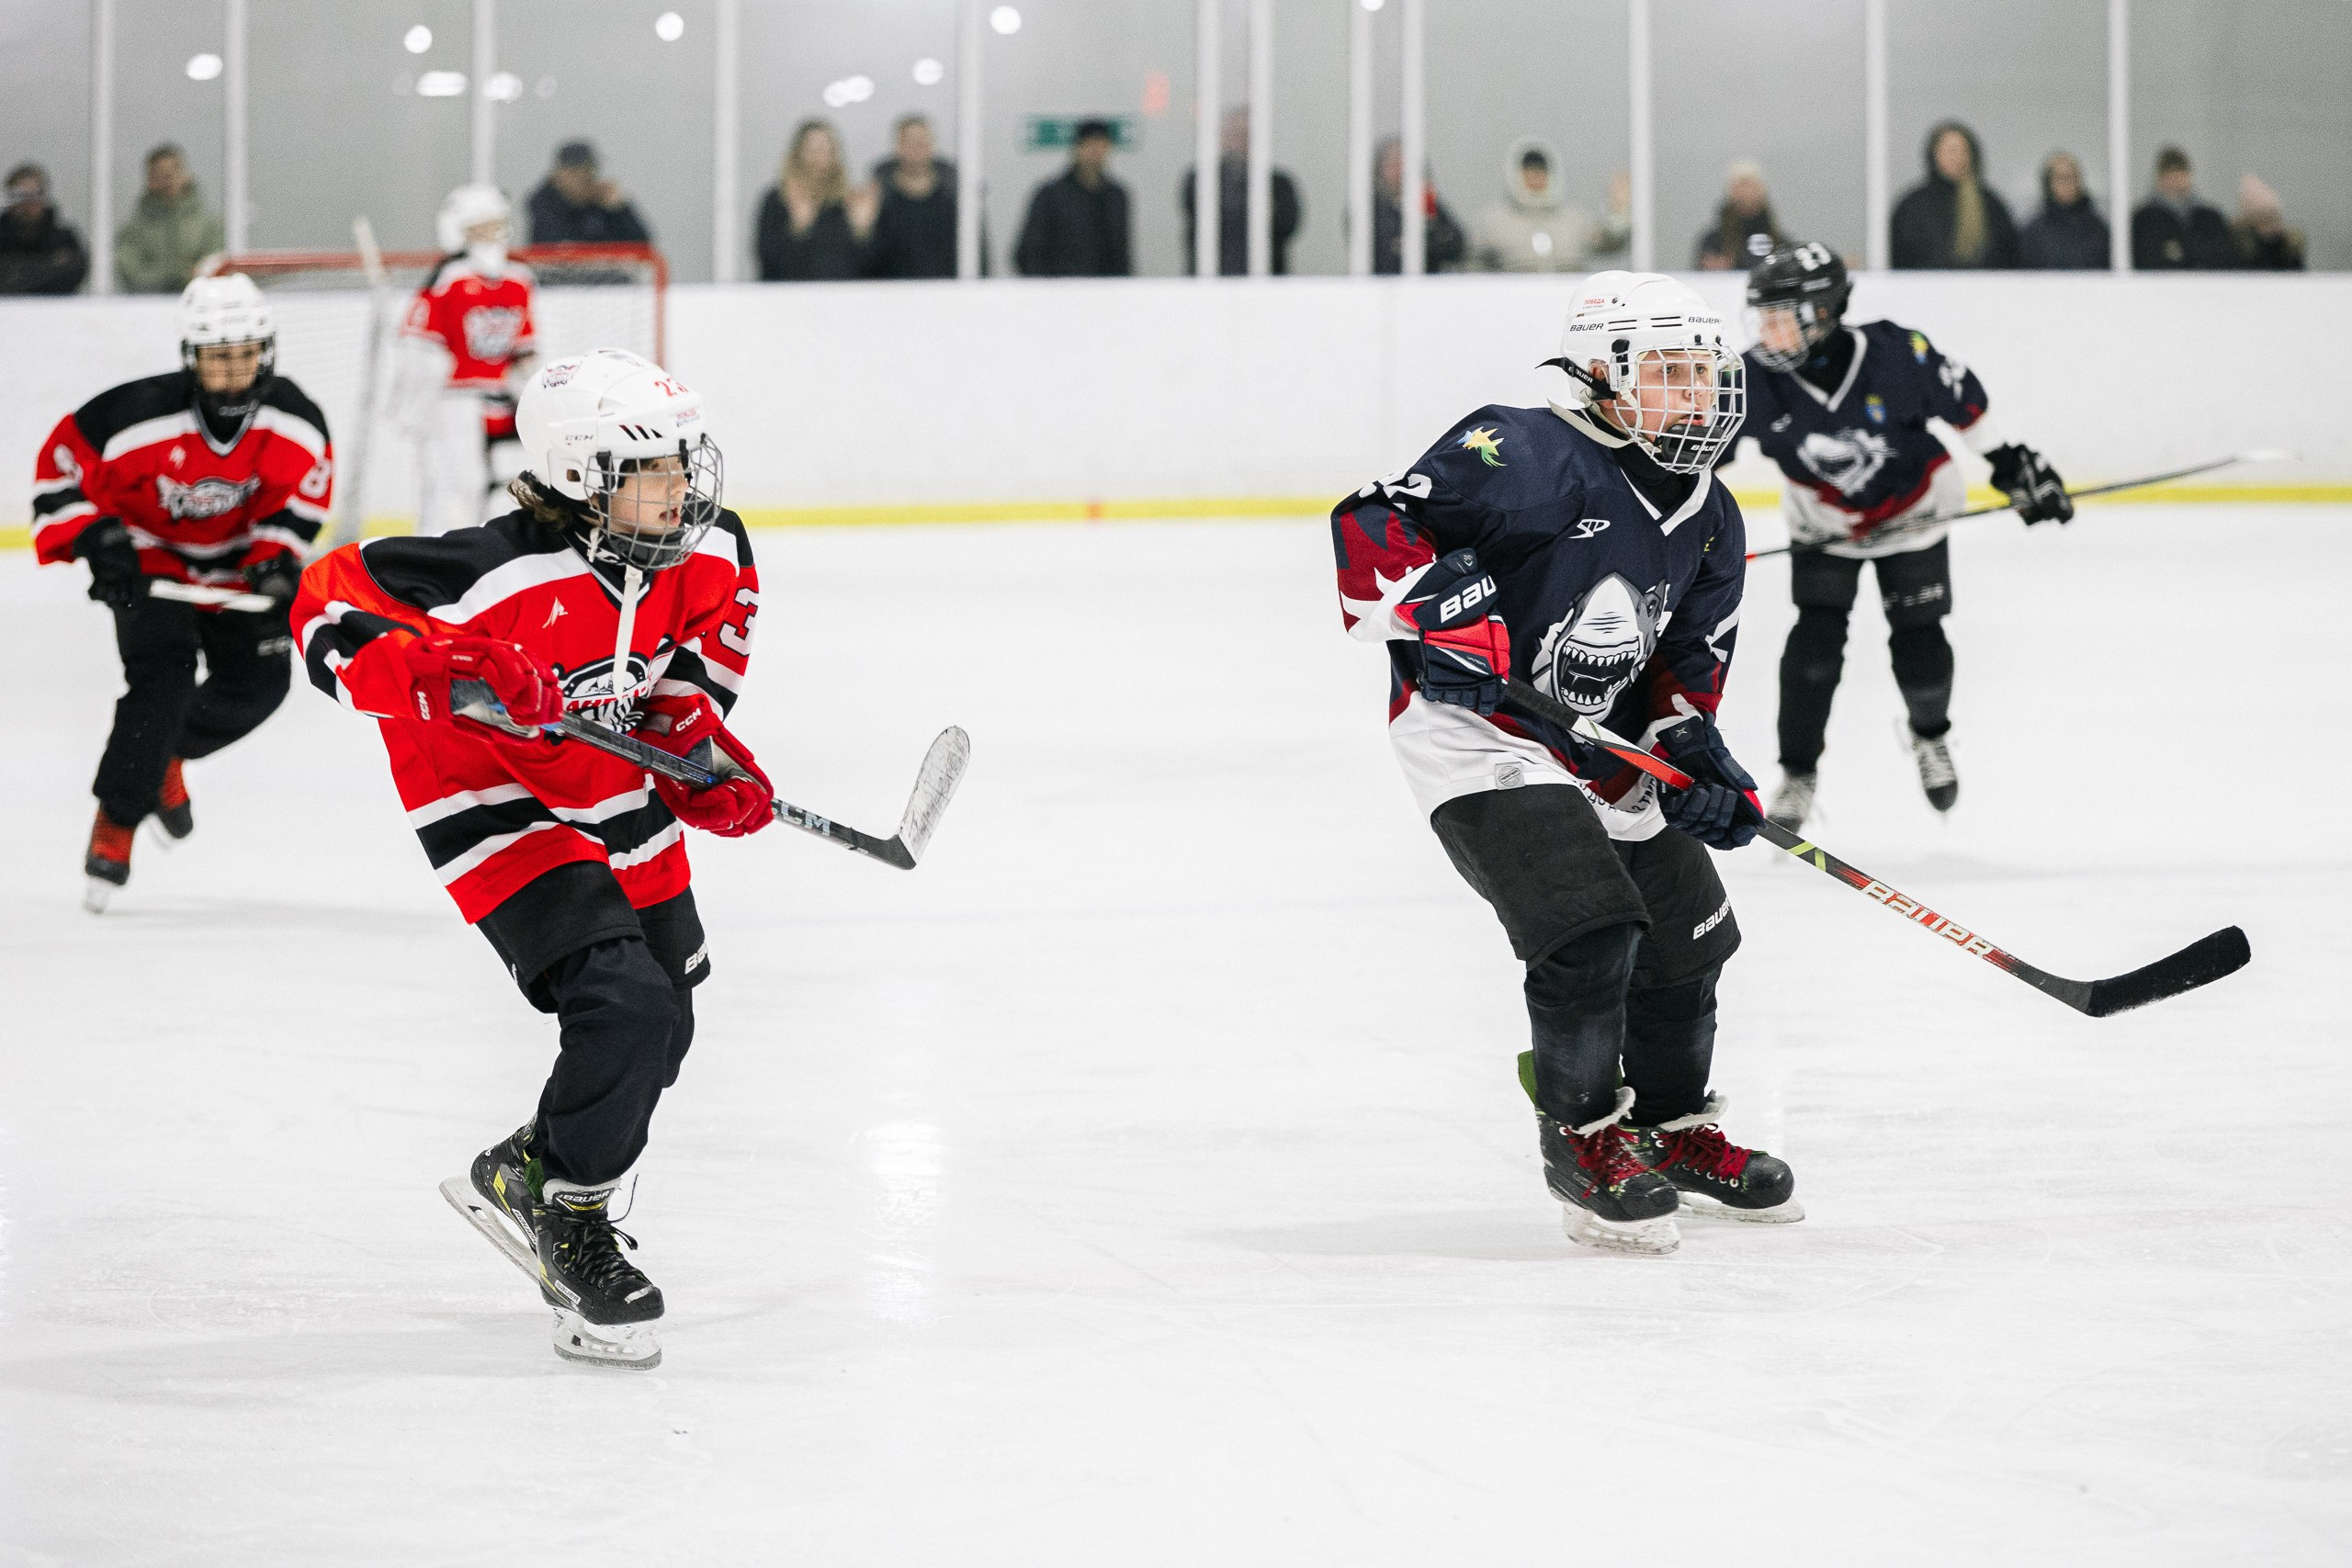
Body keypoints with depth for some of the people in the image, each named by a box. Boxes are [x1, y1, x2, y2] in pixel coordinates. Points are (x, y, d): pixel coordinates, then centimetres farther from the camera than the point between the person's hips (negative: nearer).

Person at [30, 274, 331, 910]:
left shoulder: (294, 419, -20)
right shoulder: (139, 415, -30)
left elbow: (297, 497, -6)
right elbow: (62, 464, -19)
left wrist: (275, 562, -20)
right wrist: (94, 541, -26)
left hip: (233, 561, 4)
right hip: (148, 559, -4)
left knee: (257, 683, -5)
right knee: (163, 678, -21)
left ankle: (164, 752, 25)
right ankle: (115, 823, -13)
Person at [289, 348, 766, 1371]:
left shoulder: (708, 551, -12)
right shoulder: (502, 575, -33)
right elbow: (329, 607, -33)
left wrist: (698, 731, -3)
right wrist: (441, 672, -46)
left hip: (620, 801, 8)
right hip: (497, 809, -8)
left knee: (661, 1033, 14)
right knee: (625, 1009, -22)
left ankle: (522, 1178, 37)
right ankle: (567, 1220, -2)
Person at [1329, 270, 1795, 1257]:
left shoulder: (1710, 525, 6)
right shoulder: (1528, 458, -20)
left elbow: (1687, 659, 14)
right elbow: (1373, 520, -24)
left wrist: (1694, 748, -4)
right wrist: (1439, 612, -35)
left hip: (1605, 750, 9)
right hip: (1475, 732, -8)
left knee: (1688, 934, 11)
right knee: (1589, 929, -21)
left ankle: (1674, 1129, 35)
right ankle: (1583, 1137, 0)